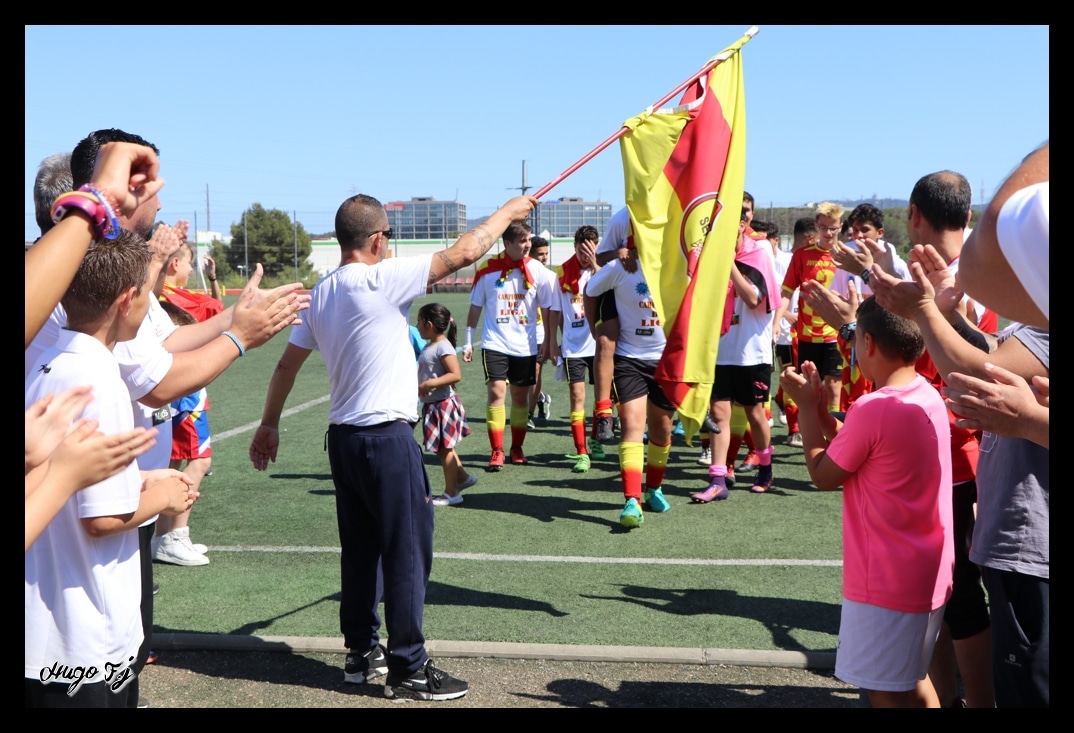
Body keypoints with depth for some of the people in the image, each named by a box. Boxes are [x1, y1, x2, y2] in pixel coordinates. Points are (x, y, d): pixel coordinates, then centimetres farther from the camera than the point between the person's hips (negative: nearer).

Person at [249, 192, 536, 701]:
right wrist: (507, 212, 2)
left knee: (360, 550, 16)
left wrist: (269, 425, 26)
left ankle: (362, 653, 26)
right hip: (387, 439, -8)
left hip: (343, 438, 9)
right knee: (408, 554, 0)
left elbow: (287, 364, 15)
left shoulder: (321, 294, 9)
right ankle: (408, 669, 8)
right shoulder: (380, 280, -15)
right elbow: (462, 254, -13)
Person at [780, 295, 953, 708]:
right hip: (929, 575, 9)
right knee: (913, 680, 24)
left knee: (886, 691, 4)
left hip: (886, 582, -9)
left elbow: (823, 475, -10)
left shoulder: (873, 409, -24)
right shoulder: (928, 396, 3)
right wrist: (818, 407, 8)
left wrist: (806, 406, -2)